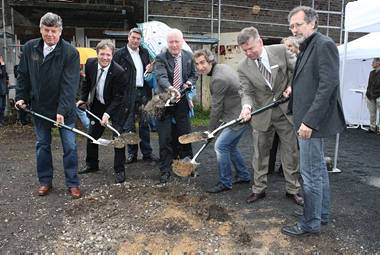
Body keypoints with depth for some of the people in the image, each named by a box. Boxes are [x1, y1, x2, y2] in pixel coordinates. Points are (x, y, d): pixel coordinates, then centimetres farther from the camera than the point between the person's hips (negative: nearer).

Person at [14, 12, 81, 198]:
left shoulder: (70, 52, -16)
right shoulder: (29, 48, -2)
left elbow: (69, 85, -22)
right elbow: (23, 75, 10)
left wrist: (62, 110, -27)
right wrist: (21, 97, 5)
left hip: (64, 109, -4)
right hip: (39, 107, 4)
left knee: (69, 146, 2)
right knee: (42, 145, 14)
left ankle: (72, 183, 16)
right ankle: (45, 181, 29)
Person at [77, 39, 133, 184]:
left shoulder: (119, 72, -27)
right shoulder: (90, 64, -12)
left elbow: (118, 97, -22)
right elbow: (87, 83, 8)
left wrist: (107, 113, -27)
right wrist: (83, 99, 4)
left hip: (116, 107, -5)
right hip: (97, 105, 5)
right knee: (92, 135, 14)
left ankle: (119, 170, 8)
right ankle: (92, 164, 34)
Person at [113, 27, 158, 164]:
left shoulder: (144, 53, 13)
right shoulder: (120, 54, -2)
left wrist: (150, 69, -1)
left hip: (143, 92, 4)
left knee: (144, 123, 9)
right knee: (129, 125, 4)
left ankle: (147, 152, 17)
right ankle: (132, 153, 15)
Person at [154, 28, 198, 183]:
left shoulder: (188, 56, 5)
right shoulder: (161, 58, -9)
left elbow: (194, 75, 16)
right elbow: (161, 77, -25)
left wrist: (190, 82, -6)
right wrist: (170, 88, -45)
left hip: (182, 101, 3)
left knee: (185, 135, 10)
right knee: (165, 138, 0)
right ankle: (165, 170, 11)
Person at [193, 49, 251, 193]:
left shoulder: (218, 79, -23)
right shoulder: (222, 67, 7)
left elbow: (216, 107, -17)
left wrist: (211, 129, -6)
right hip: (241, 113, 10)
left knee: (220, 146, -9)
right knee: (230, 146, 18)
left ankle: (225, 183, 4)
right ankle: (243, 175, 32)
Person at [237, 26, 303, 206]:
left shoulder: (281, 51, -7)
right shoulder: (243, 68, -6)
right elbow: (247, 92, -11)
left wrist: (292, 86, -13)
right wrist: (247, 106, -32)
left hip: (286, 111, 0)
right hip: (262, 116, 0)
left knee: (290, 152, 9)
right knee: (260, 154, 10)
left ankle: (293, 189, 26)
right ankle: (259, 189, 26)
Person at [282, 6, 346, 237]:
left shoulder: (324, 44, -13)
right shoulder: (307, 48, 15)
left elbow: (328, 85, -21)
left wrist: (309, 121, -24)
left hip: (313, 121, -10)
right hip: (309, 120, 10)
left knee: (311, 173, -1)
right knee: (319, 169, 18)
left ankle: (311, 223, 13)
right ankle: (322, 213, 33)